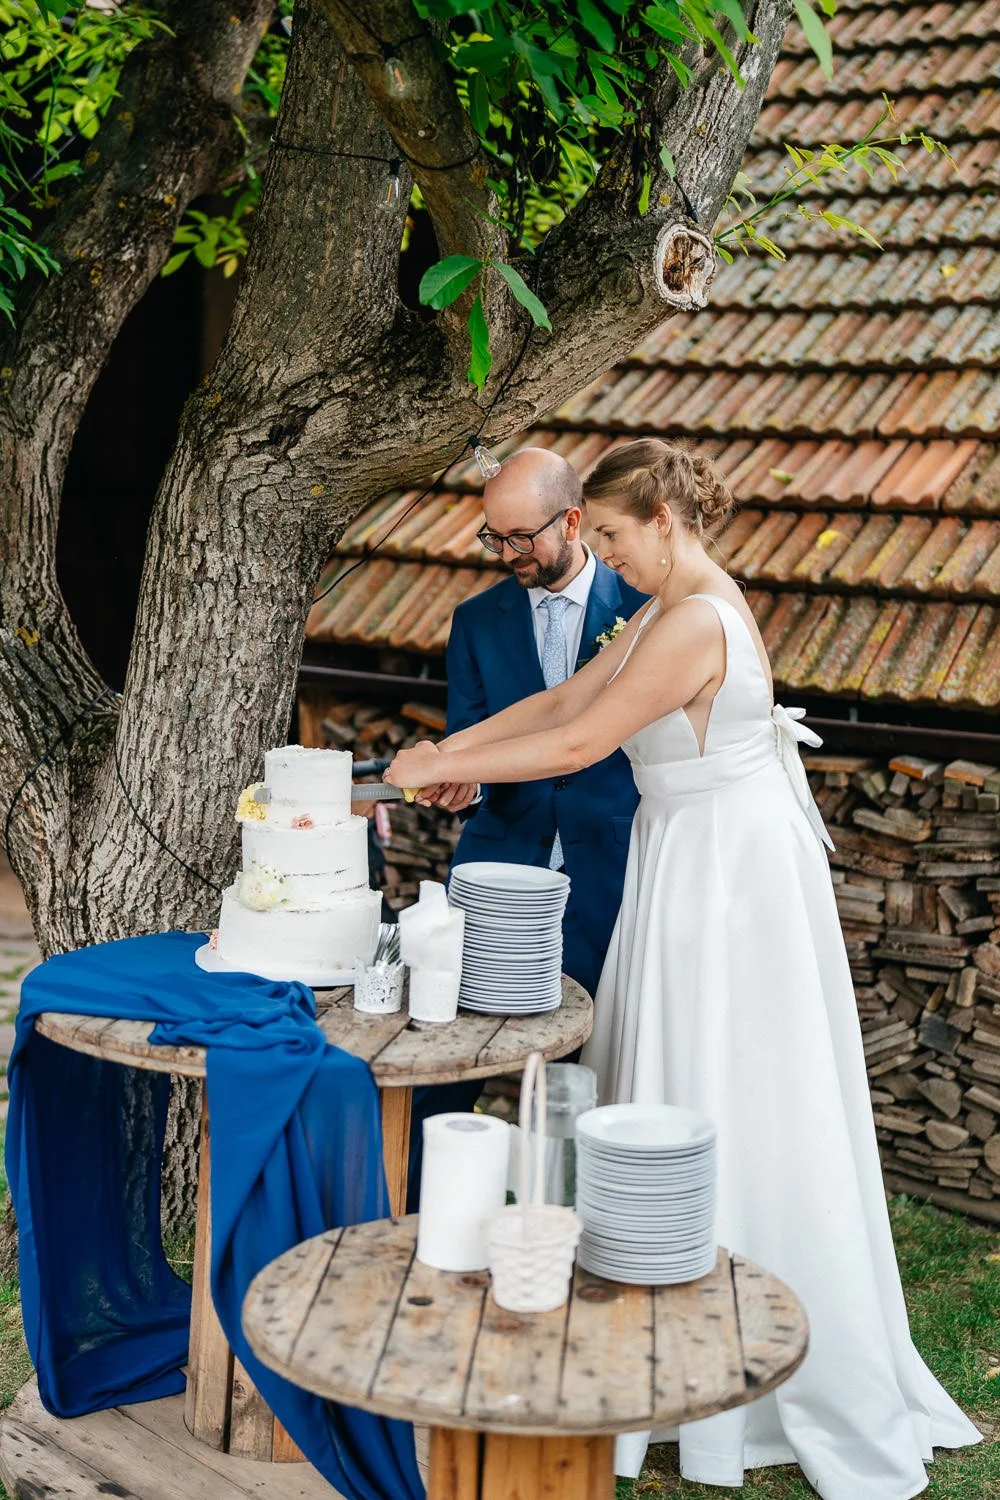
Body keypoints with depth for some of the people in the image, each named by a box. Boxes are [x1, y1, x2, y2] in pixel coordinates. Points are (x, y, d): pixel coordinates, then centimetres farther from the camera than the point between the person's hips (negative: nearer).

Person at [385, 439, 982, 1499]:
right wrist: (451, 747, 6)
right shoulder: (671, 610, 10)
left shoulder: (693, 623, -22)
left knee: (730, 1106, 0)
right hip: (696, 859, 10)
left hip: (725, 867, -10)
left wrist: (441, 766, -13)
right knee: (683, 1095, 17)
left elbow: (579, 744, -22)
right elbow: (563, 700, 12)